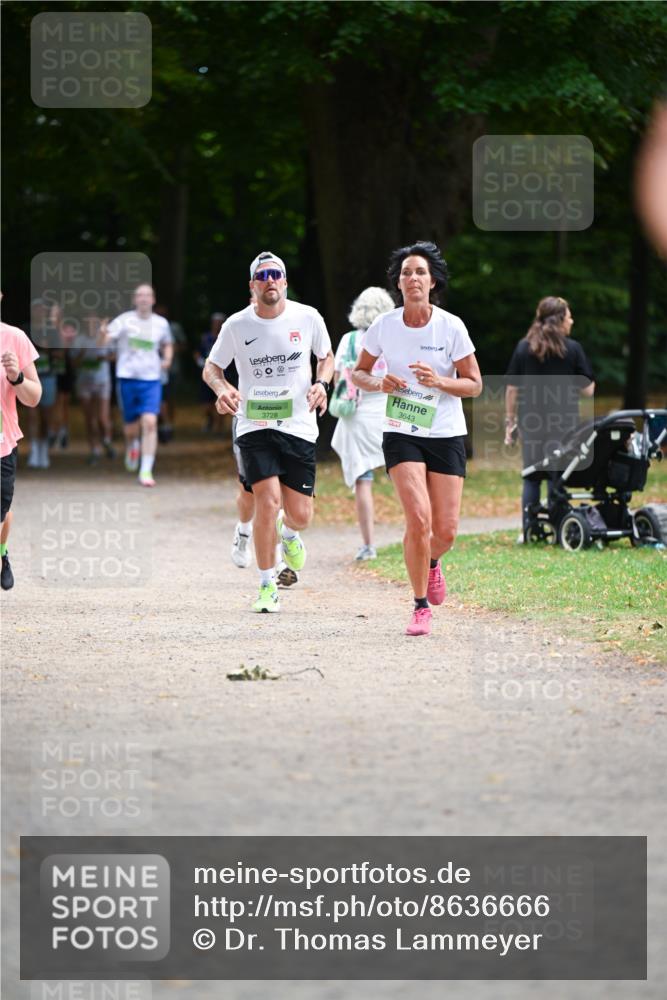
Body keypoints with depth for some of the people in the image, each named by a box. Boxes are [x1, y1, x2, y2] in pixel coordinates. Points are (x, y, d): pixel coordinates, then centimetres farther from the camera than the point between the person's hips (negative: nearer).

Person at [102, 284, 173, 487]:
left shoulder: (161, 323, 6)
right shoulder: (124, 321, -3)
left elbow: (167, 344, 25)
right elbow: (105, 339, -14)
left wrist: (167, 359, 6)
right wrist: (102, 333, -37)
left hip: (152, 379, 1)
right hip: (127, 377, -1)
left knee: (150, 423, -15)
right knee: (131, 427, 8)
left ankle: (146, 471, -11)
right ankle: (132, 447, 45)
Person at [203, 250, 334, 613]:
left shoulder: (308, 318, 0)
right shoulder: (236, 325, -3)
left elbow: (326, 357, 16)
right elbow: (211, 367, 10)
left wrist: (321, 383, -5)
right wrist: (222, 389, -12)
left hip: (299, 426, 1)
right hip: (254, 425, -1)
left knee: (300, 515, -1)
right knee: (268, 500, -18)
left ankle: (288, 532, 40)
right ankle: (267, 586, -4)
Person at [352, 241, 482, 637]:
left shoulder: (451, 327, -8)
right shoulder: (384, 325, -4)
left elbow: (474, 384, -3)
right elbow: (359, 373, 9)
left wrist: (438, 381, -21)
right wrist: (378, 383, -13)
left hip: (447, 435, 0)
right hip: (401, 435, 0)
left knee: (445, 532, -2)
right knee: (418, 519, -18)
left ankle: (431, 562, 36)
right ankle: (421, 607, -3)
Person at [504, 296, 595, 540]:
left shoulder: (523, 348, 4)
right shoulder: (572, 349, -2)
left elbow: (512, 388, 4)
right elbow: (588, 390, 0)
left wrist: (510, 421, 10)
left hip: (530, 420, 2)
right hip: (563, 419, -2)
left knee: (531, 477, 7)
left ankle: (527, 531, 3)